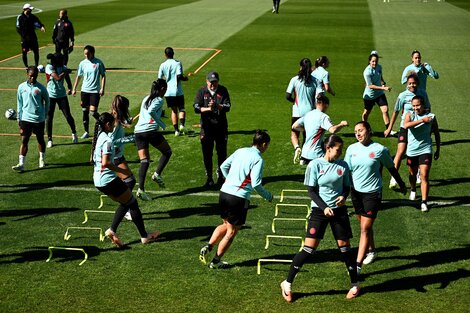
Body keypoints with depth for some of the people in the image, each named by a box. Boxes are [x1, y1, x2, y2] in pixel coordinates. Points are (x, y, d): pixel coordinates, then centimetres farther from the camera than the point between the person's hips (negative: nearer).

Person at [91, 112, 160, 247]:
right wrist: (121, 170, -17)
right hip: (108, 179, -9)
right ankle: (144, 236, 10)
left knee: (125, 203, 19)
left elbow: (93, 159, 21)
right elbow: (106, 163, -26)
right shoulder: (107, 140, -19)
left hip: (98, 180, 9)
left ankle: (112, 230, 6)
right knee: (133, 203, 4)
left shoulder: (98, 137, 10)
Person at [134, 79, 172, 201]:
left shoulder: (146, 99, 22)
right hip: (151, 130, -6)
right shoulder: (159, 100, -1)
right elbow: (151, 111, -18)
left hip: (138, 131, 7)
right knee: (167, 151, 15)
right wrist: (162, 124, -11)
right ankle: (157, 174, -2)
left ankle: (141, 189, -9)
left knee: (144, 161, 4)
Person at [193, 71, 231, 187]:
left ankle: (220, 177, 19)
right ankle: (209, 178, 15)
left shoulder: (223, 91, 1)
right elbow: (196, 108, -6)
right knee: (207, 154, 4)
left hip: (221, 127, 0)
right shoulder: (202, 91, 1)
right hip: (206, 127, 0)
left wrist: (217, 106, -26)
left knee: (222, 153, 5)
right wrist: (208, 109, -23)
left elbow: (227, 107, -8)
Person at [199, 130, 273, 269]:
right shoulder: (258, 159, -10)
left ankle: (208, 247, 11)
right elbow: (256, 184, -15)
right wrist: (268, 196, 1)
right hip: (239, 197, -7)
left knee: (226, 225, 25)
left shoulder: (240, 151, 10)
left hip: (224, 193, 7)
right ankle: (216, 261, 14)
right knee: (232, 231, 9)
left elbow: (223, 166, 15)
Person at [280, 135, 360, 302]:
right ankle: (287, 283, 5)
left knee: (344, 247, 6)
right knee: (309, 248, -6)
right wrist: (324, 207, -17)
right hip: (319, 211, -3)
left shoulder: (343, 165, 2)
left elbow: (347, 186, 11)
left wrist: (343, 196, -11)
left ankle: (355, 284, 23)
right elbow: (311, 191, -6)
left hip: (339, 210, 3)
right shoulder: (315, 165, -7)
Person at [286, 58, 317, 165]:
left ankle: (297, 148, -23)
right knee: (307, 134, 15)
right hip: (310, 112, 2)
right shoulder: (314, 81, -3)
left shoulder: (295, 80, -7)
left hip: (298, 112, -2)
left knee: (294, 134, 7)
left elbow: (287, 96, -8)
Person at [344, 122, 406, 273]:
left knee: (365, 229, -7)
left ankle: (358, 265, -7)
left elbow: (391, 168, 5)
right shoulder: (352, 149, 0)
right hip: (356, 192, 4)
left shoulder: (380, 149, -9)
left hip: (372, 193, -4)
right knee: (365, 225, 18)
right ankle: (372, 251, 41)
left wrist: (402, 185, 17)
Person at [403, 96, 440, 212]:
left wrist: (438, 150, 12)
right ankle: (413, 190, 49)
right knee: (413, 174, 20)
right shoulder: (410, 115, -4)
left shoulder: (431, 116, -3)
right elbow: (406, 125, -27)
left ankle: (424, 202, -11)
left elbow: (436, 134, 9)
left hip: (425, 150, -2)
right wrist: (422, 120, -33)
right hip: (412, 150, 2)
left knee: (424, 176, -11)